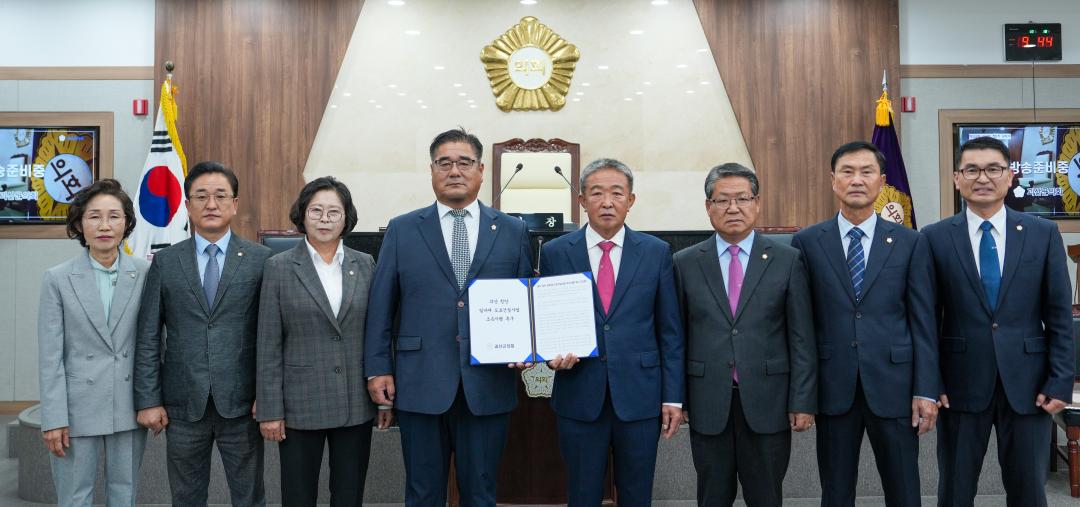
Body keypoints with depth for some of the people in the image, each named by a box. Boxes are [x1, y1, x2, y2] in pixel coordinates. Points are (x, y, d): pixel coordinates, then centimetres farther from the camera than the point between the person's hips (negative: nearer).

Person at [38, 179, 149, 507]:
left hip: (129, 406, 1)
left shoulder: (145, 274, 0)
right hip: (77, 407, -1)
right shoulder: (58, 279, -3)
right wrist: (53, 418, -7)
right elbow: (50, 356, -4)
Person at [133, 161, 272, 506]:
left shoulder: (260, 259, 0)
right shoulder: (165, 263, 5)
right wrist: (148, 400, 0)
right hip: (183, 404, 2)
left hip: (241, 403, -1)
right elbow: (148, 338, 4)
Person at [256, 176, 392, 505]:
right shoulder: (279, 267, -2)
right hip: (300, 403, -2)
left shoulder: (365, 265, 4)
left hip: (356, 404, 2)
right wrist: (270, 410, -7)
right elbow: (268, 346, -4)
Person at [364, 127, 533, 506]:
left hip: (488, 385, 1)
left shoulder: (513, 231, 7)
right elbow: (380, 305, 4)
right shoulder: (402, 231, 5)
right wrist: (378, 369, -1)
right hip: (420, 384, 0)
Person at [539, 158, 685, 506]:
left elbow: (670, 331, 3)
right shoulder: (555, 253, 2)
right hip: (579, 397, 0)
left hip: (640, 396, 0)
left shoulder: (656, 252, 2)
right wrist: (554, 354, -13)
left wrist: (673, 397, 0)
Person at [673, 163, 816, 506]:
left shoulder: (788, 261, 1)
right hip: (707, 404, 1)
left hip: (767, 401, -1)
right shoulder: (685, 264, 3)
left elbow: (802, 338, 0)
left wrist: (803, 402, -4)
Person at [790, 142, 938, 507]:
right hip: (833, 387, 0)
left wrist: (927, 391, -3)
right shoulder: (807, 243, 2)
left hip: (892, 385, 0)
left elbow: (924, 323, 2)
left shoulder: (910, 243, 3)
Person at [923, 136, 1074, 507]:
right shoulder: (935, 238, -1)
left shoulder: (1044, 234, 2)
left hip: (1027, 383, 1)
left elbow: (1060, 316, 2)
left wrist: (1061, 381, -3)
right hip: (961, 382, -1)